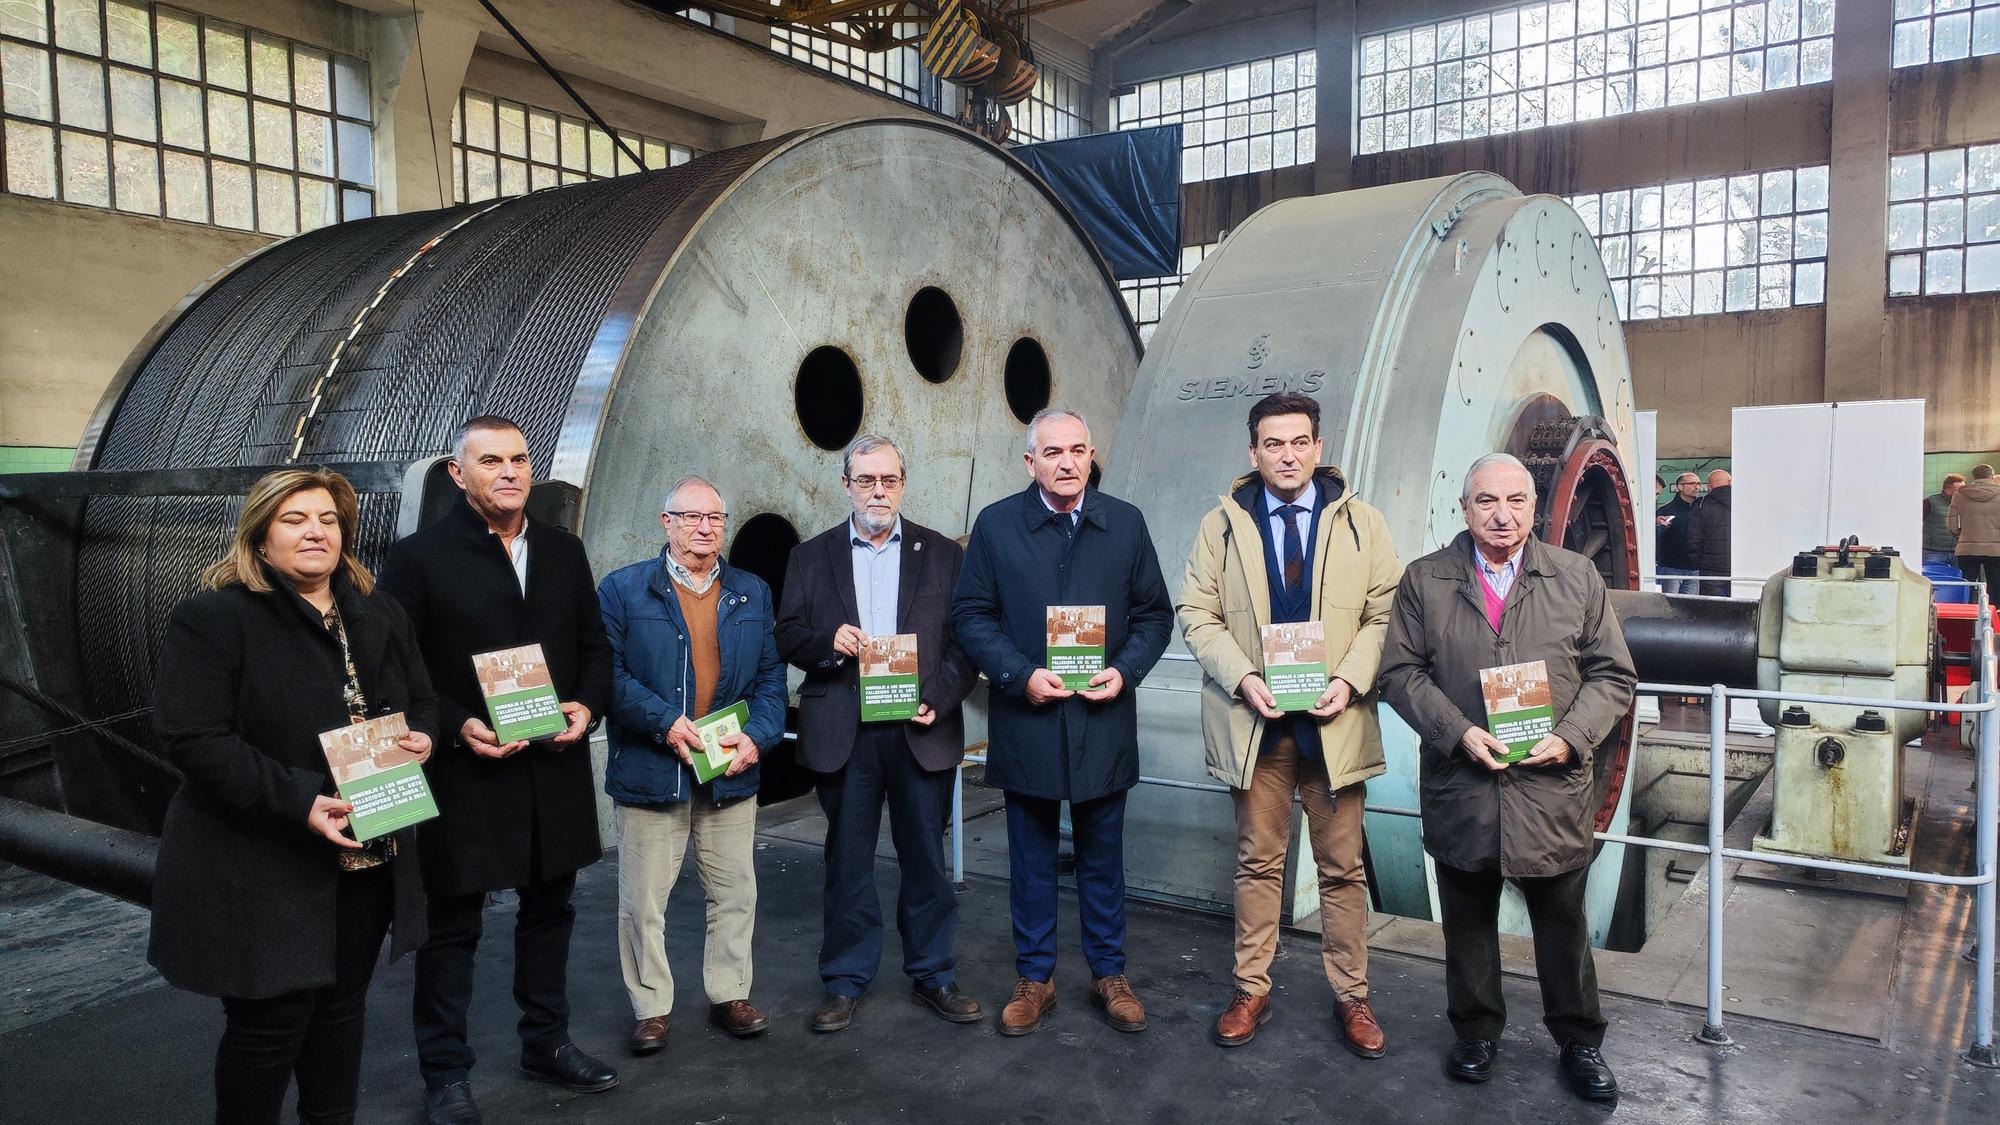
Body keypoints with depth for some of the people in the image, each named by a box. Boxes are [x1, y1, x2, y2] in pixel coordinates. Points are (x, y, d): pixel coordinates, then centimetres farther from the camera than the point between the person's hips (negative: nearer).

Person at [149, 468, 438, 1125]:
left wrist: (421, 737, -6)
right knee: (271, 1021, 4)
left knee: (341, 1008, 18)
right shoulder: (212, 620, -11)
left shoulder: (378, 615, 9)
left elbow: (422, 700, 18)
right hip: (263, 869, -6)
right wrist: (298, 801, -26)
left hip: (369, 860, 6)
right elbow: (193, 739, -18)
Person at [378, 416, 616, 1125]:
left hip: (555, 769, 5)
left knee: (549, 911, 18)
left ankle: (546, 1044, 36)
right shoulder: (418, 558, -7)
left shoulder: (564, 552, 7)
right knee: (452, 928, 8)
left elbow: (594, 645, 12)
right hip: (465, 774, -4)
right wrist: (458, 726, -19)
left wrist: (588, 705, -6)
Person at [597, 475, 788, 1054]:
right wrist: (666, 724, -17)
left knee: (735, 894, 11)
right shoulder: (623, 589, -1)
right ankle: (651, 1007, 22)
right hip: (650, 769, -3)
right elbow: (608, 674, -7)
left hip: (732, 771, 3)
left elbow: (771, 676, 9)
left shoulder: (752, 593, 10)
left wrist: (757, 736, -7)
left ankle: (729, 995, 27)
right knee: (643, 900, 6)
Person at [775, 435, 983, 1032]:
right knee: (847, 861, 9)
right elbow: (788, 636, 6)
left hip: (921, 730, 0)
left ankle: (932, 975, 24)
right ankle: (845, 981, 23)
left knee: (926, 859, 8)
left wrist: (938, 697, -12)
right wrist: (828, 642, -15)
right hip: (843, 733, 1)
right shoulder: (811, 557, 9)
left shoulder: (943, 554, 6)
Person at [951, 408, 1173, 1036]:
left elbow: (1155, 613, 6)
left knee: (1102, 856, 13)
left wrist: (1125, 670, -10)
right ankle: (1034, 979, 25)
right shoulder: (995, 525, -1)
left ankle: (1109, 974, 28)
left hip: (1104, 720, 1)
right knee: (1031, 859, 11)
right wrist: (1021, 675, -14)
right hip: (1026, 719, -1)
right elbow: (971, 614, -2)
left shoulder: (1125, 523, 3)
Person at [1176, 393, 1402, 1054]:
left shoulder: (1361, 523, 4)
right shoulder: (1221, 525, 4)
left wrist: (1350, 680, -13)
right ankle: (1251, 990, 22)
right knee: (1258, 862, 10)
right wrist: (1244, 679, -12)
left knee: (1342, 868, 8)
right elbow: (1197, 614, 2)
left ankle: (1351, 997, 21)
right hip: (1254, 719, 0)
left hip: (1335, 719, 0)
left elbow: (1385, 613, 2)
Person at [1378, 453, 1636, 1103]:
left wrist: (1570, 738, -12)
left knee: (1564, 927, 13)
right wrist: (1458, 732, -14)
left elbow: (1612, 676, 3)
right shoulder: (1425, 581, 1)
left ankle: (1579, 1042, 32)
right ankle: (1476, 1031, 33)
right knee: (1468, 926, 14)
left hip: (1553, 790, 0)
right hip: (1460, 788, 0)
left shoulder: (1577, 578, 3)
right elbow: (1401, 671, -1)